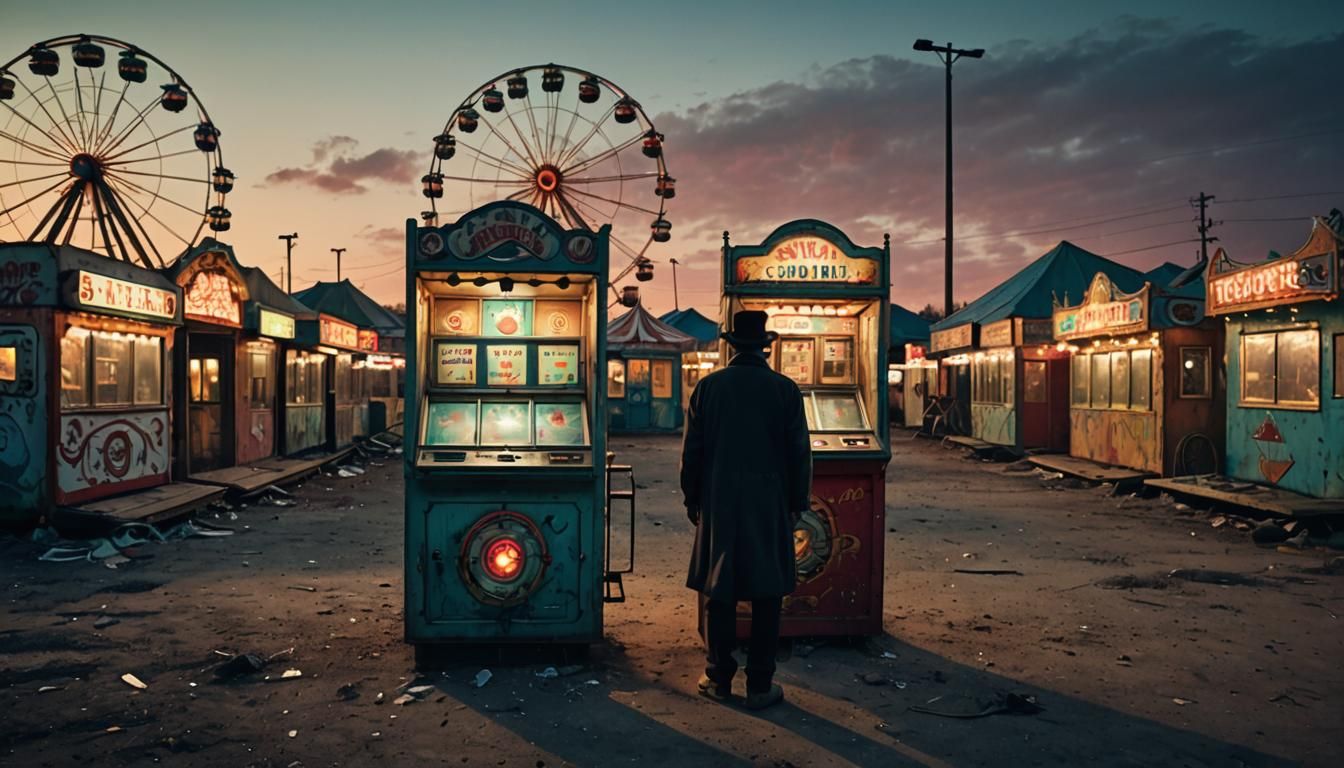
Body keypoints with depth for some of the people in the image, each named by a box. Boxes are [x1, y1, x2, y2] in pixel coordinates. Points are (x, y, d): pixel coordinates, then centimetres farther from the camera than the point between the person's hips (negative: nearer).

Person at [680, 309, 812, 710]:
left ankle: (719, 679, 18)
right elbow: (799, 452, -2)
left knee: (720, 591, 10)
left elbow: (692, 449, 3)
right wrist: (797, 503, 8)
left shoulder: (708, 387, 0)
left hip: (719, 503, 2)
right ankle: (760, 685, 10)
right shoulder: (785, 390, -4)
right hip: (770, 506, -1)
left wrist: (692, 499, 12)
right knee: (766, 594, 6)